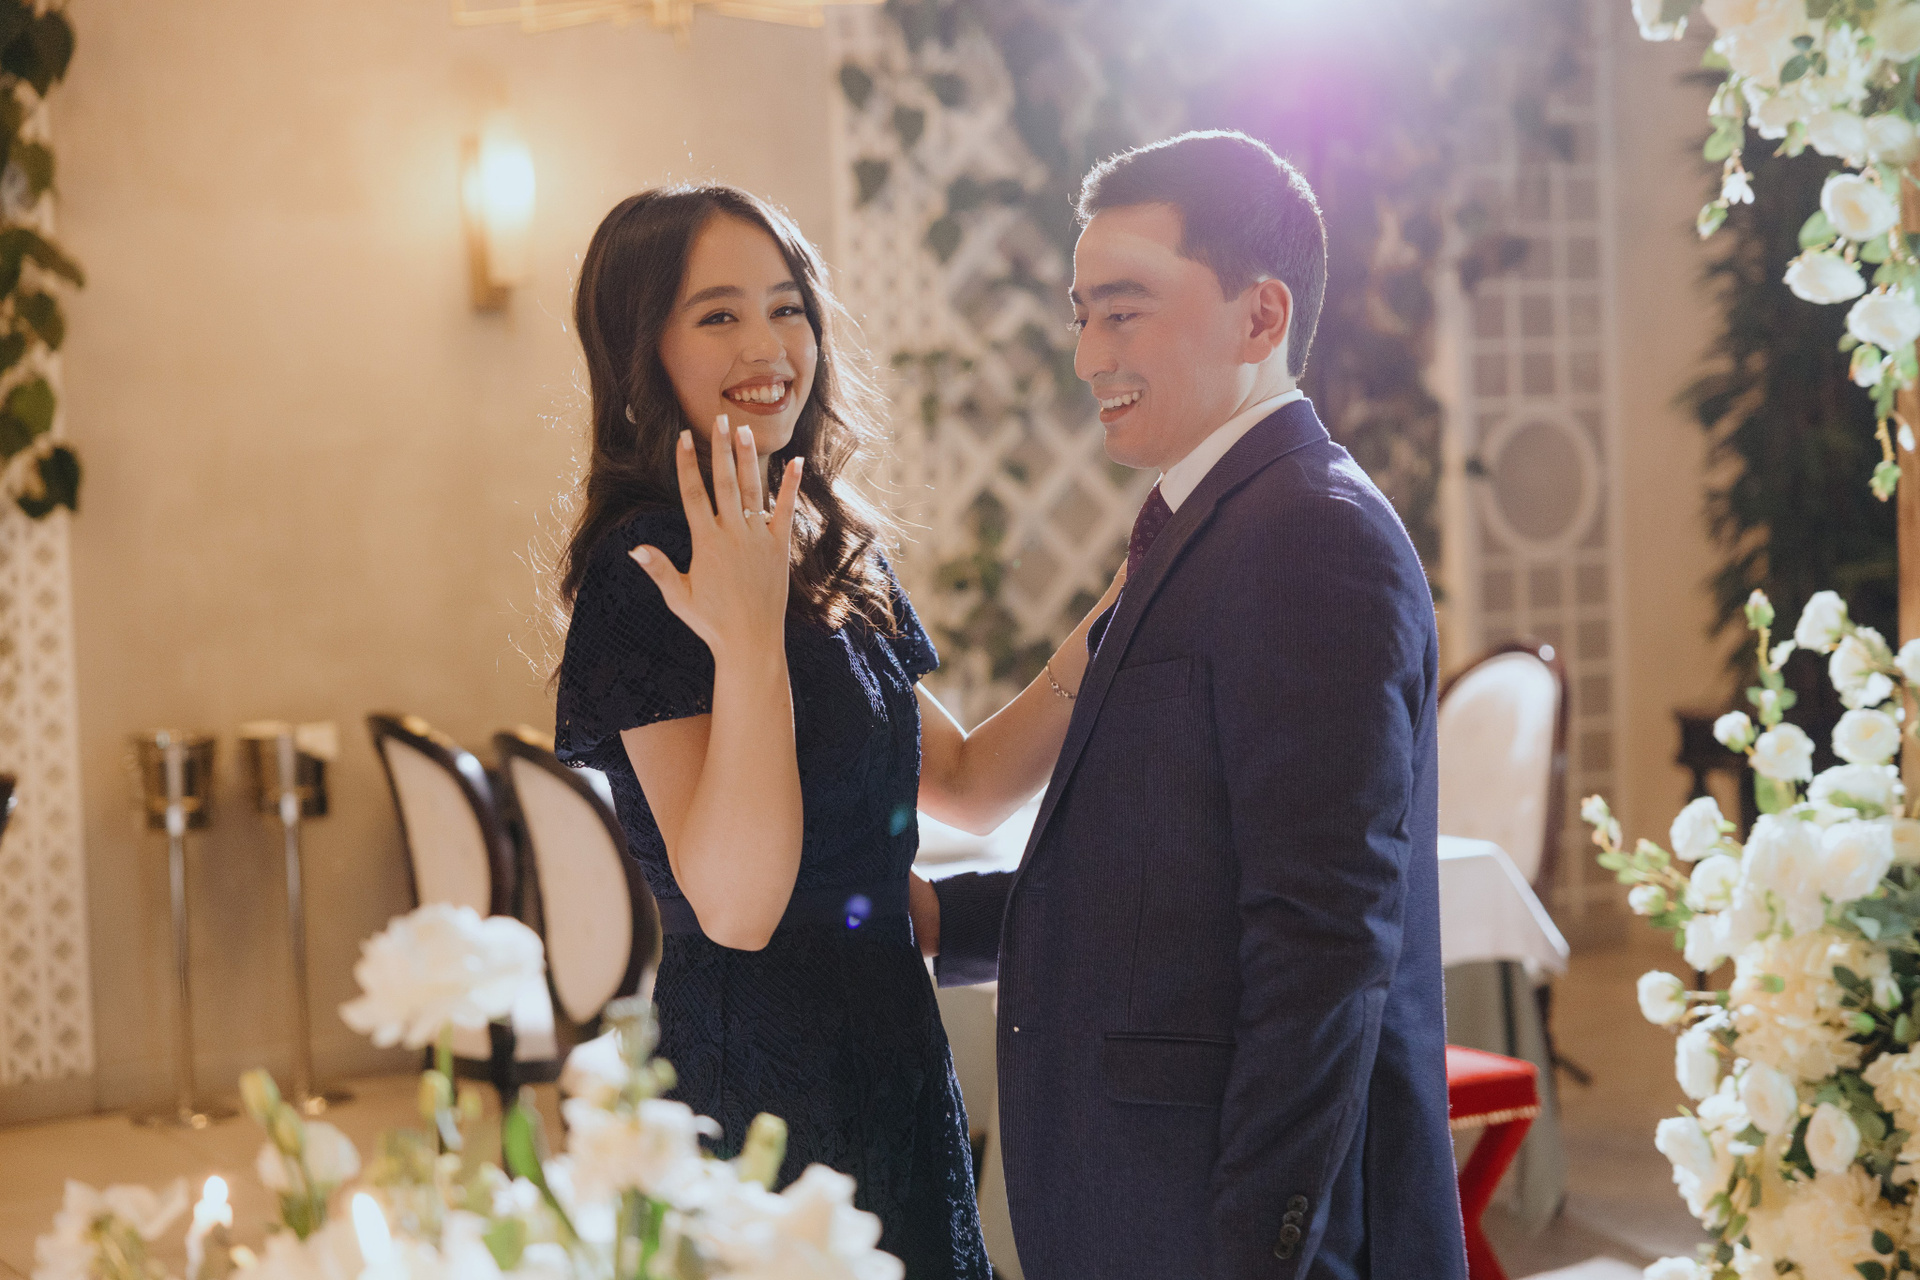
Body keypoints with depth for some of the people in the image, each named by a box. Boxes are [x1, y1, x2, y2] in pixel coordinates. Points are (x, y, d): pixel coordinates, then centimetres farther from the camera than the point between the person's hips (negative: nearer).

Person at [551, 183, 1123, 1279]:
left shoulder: (831, 553, 8)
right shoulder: (648, 572, -17)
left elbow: (969, 783, 14)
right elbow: (735, 902, -24)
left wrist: (1119, 613, 6)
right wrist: (749, 641, -31)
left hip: (882, 1055, 8)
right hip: (759, 1074, -8)